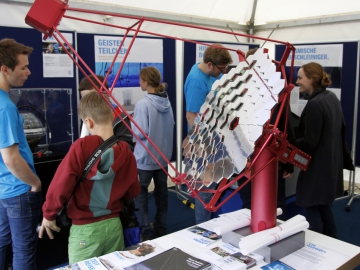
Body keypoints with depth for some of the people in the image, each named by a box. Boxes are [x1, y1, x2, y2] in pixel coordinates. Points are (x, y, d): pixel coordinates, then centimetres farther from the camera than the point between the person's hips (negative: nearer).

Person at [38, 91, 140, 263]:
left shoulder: (82, 146, -19)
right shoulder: (126, 152, -7)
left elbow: (61, 185, -17)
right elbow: (132, 193, 5)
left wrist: (48, 214, -1)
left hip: (86, 229, -3)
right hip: (114, 225, 4)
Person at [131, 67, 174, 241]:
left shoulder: (143, 104, -20)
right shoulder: (166, 101, 2)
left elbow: (140, 132, -20)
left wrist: (132, 122, -4)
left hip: (145, 157, -7)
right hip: (164, 154, 7)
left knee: (139, 193, 8)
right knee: (161, 191, 16)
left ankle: (145, 232, 11)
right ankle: (161, 228, 28)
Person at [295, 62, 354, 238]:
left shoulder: (314, 104, -23)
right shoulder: (332, 98, 7)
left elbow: (309, 142, -22)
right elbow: (340, 130, 15)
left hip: (317, 166, -10)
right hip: (331, 162, 10)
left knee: (312, 209, 1)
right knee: (324, 205, 22)